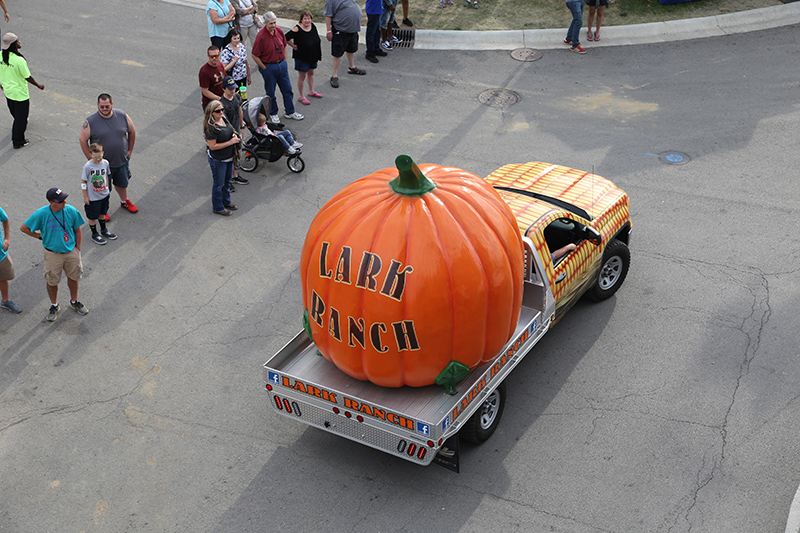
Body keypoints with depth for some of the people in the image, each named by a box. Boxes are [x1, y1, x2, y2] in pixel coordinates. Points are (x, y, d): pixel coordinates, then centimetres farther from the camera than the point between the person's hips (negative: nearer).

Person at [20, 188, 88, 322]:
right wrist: (41, 236, -3)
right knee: (52, 281, 11)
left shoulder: (71, 211, -14)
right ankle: (54, 306, 34)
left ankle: (74, 302, 42)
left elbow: (77, 230, 1)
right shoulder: (41, 214, -19)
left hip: (71, 252, 2)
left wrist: (78, 250, 4)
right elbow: (24, 228, -6)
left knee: (73, 277, 18)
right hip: (52, 254, -2)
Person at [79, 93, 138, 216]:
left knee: (122, 183, 25)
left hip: (122, 160, 3)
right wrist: (91, 159, -11)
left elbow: (132, 132, 5)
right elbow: (83, 140, -10)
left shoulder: (122, 116, -10)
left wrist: (130, 150, 5)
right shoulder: (91, 121, -18)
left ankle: (124, 201, 51)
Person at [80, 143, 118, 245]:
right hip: (92, 197, -5)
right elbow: (83, 182, -14)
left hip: (104, 194, 5)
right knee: (92, 217, 11)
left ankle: (104, 230, 44)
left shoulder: (105, 163, -9)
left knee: (102, 213, 25)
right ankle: (94, 234, 30)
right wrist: (85, 197, -10)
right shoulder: (87, 166, -23)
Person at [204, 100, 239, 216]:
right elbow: (212, 146, -27)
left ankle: (226, 202, 45)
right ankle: (218, 208, 27)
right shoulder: (210, 127, -28)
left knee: (227, 181, 24)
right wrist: (230, 142, -26)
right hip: (218, 160, -8)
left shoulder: (224, 118, -2)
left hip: (229, 157, 8)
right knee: (219, 184, 9)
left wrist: (234, 135, -6)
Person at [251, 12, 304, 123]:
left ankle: (290, 112, 29)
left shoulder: (279, 31, -4)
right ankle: (273, 114, 29)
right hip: (268, 67, -6)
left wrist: (284, 61, 11)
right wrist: (264, 68, -12)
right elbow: (255, 55, -17)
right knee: (270, 93, 9)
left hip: (281, 64, 6)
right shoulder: (261, 36, -22)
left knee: (287, 89, 13)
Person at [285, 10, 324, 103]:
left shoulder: (313, 26, -5)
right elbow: (286, 38, -21)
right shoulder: (297, 29, -25)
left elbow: (317, 39, 11)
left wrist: (320, 52, 12)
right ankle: (301, 97, 18)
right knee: (302, 76, 5)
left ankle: (311, 91, 42)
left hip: (313, 56, 7)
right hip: (301, 57, -7)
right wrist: (293, 46, -14)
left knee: (311, 73, 23)